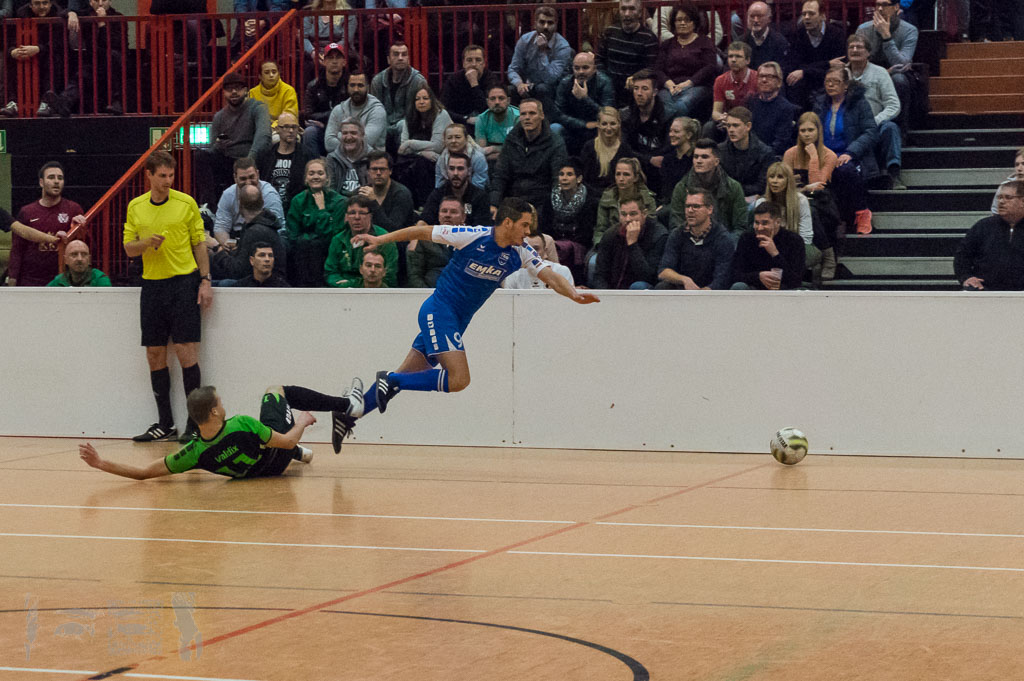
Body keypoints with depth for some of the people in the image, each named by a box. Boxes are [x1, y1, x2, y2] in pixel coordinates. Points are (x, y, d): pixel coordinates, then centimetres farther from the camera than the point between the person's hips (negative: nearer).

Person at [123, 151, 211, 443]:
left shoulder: (186, 203, 1)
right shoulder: (135, 207, 8)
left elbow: (199, 244, 4)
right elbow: (128, 248, 10)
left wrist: (205, 280, -4)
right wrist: (147, 243, -12)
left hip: (184, 282, -3)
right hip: (152, 285, 4)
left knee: (186, 351, -8)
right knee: (155, 355, 4)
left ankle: (195, 423, -2)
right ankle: (165, 424, 13)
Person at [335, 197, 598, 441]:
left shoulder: (519, 252, 0)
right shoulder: (472, 236, -16)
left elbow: (549, 275, -4)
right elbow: (423, 231, -7)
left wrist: (573, 293, -24)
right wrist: (380, 239, -3)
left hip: (457, 321, 7)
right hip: (439, 310, -7)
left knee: (404, 378, 6)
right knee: (458, 378, -20)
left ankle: (353, 411, 15)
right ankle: (390, 380, -8)